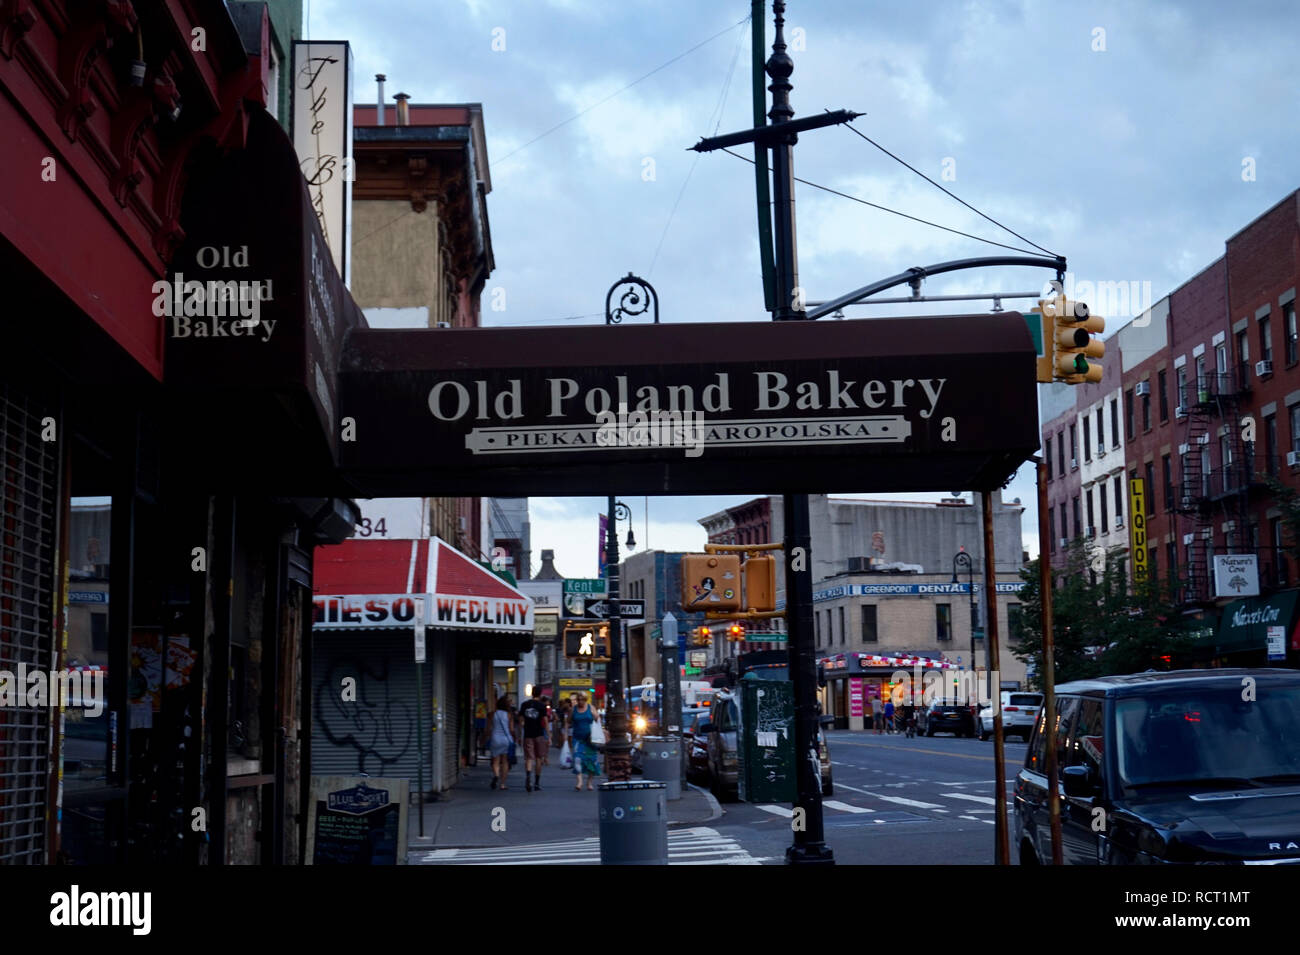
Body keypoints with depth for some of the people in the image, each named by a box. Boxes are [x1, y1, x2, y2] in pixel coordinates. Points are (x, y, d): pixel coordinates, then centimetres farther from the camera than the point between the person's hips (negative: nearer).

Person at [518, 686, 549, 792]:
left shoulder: (524, 704, 5)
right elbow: (545, 721, -8)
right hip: (539, 734, -1)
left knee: (529, 758, 0)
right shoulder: (542, 705, -5)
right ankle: (537, 782, 17)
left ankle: (528, 773, -30)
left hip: (528, 734, 2)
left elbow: (521, 721, 7)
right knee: (538, 758, 10)